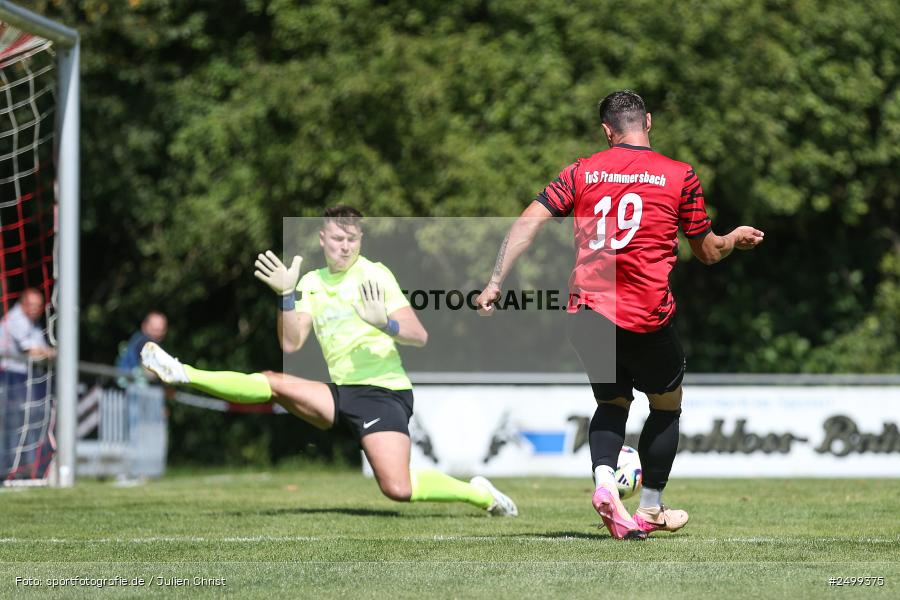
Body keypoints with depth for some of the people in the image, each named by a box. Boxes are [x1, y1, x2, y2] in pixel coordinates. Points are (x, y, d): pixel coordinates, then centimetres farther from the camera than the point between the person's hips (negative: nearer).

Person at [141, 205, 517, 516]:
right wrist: (286, 295, -8)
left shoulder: (374, 274, -5)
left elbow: (419, 337, -10)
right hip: (342, 394, 5)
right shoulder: (311, 282, 11)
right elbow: (291, 344, 3)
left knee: (398, 490, -21)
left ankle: (480, 494, -3)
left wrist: (384, 323, -29)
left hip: (384, 392, -5)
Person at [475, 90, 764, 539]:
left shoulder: (582, 172, 8)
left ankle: (604, 482, -7)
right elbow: (707, 252, 13)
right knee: (667, 403, 19)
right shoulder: (680, 176, 4)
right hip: (646, 317, -3)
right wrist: (735, 239, 34)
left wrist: (495, 282, 1)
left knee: (612, 402, 20)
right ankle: (650, 510, 22)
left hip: (585, 312, 3)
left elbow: (527, 222, -1)